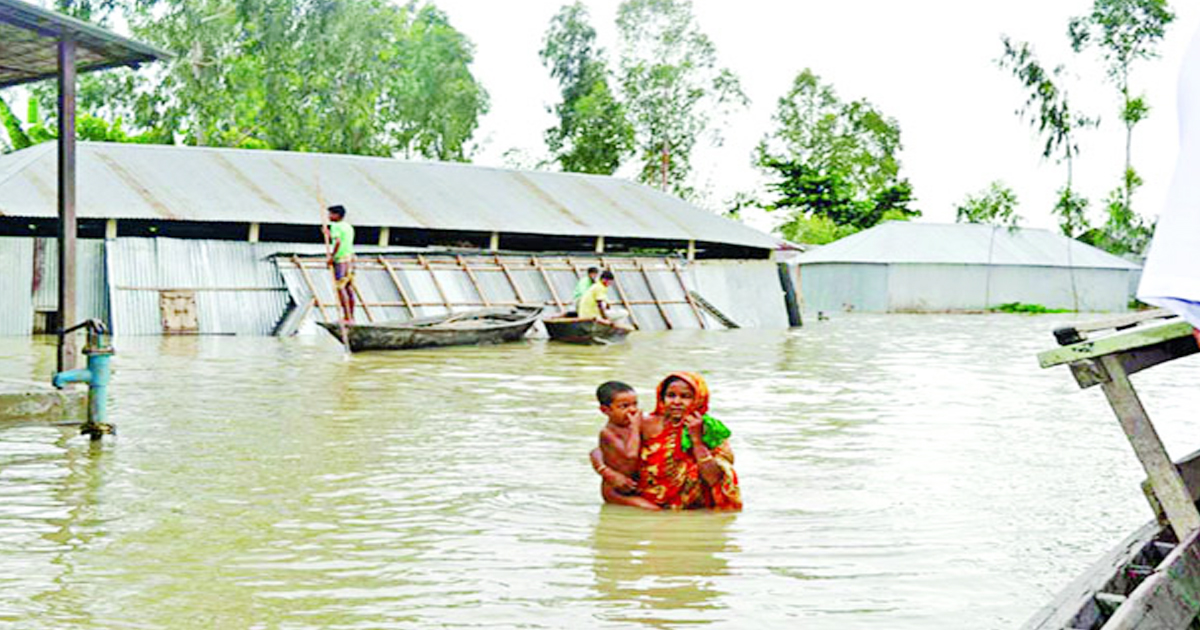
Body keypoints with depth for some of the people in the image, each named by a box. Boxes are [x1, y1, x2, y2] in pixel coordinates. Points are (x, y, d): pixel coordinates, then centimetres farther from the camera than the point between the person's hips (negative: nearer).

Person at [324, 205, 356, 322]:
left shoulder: (336, 226, -8)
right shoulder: (349, 227, 18)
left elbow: (338, 242, -23)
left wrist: (331, 256, -19)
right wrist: (328, 233, 30)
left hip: (340, 259, -9)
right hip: (350, 257, 9)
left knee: (341, 288, -9)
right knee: (349, 288, 10)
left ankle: (347, 316, -14)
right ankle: (351, 316, 12)